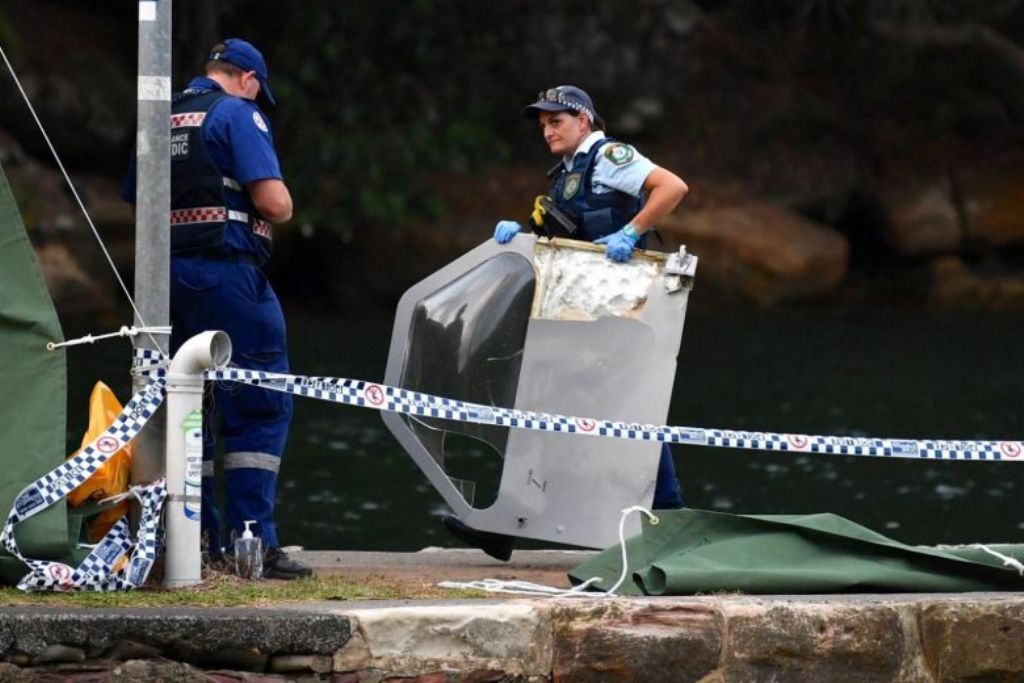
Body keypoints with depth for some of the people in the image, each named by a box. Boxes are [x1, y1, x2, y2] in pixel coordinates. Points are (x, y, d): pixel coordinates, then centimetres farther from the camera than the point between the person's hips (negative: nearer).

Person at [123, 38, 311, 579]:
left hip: (167, 272, 7)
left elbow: (136, 201, 18)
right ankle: (251, 542, -10)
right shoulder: (238, 114, -6)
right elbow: (275, 202, -14)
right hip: (225, 269, -7)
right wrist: (275, 212, 7)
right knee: (261, 408, -4)